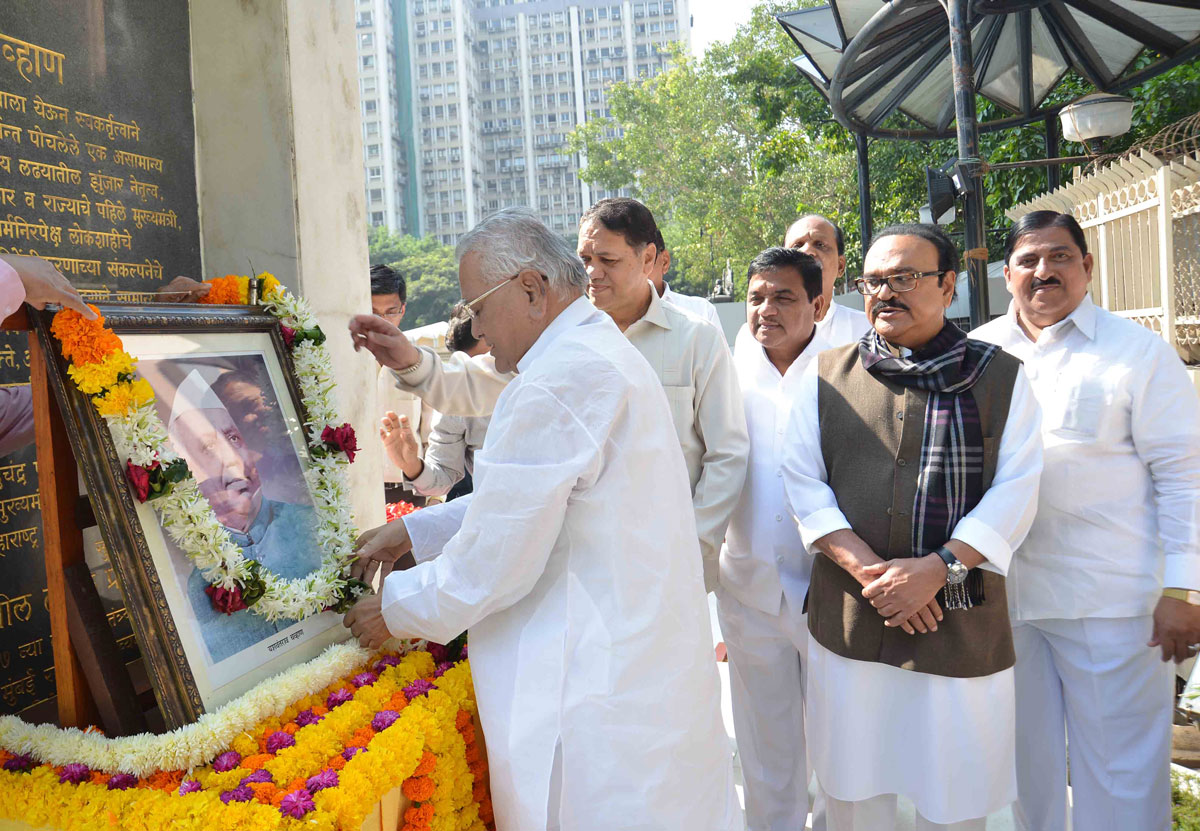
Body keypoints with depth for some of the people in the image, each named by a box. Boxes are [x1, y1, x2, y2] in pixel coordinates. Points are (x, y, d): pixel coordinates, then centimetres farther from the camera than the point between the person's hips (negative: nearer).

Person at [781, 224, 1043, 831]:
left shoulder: (1000, 377, 2)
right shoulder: (825, 376, 6)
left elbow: (1016, 490, -4)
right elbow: (803, 483, 0)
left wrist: (939, 567, -16)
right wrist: (868, 570, -12)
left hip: (961, 619, -1)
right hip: (847, 618, 1)